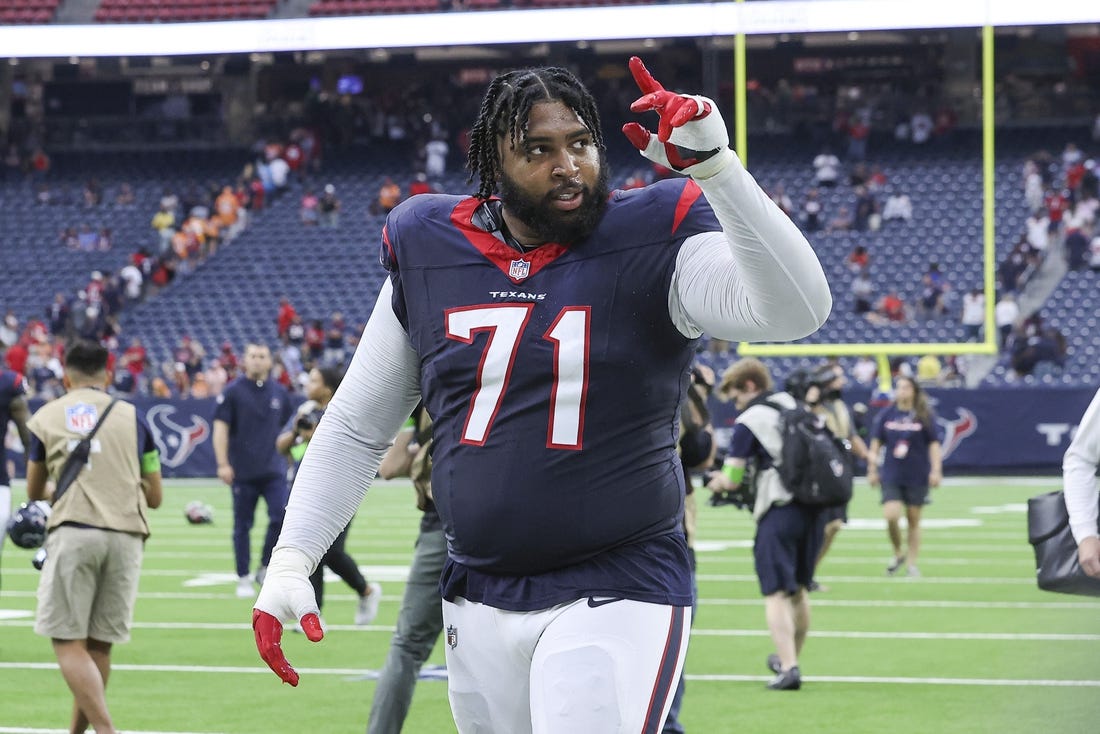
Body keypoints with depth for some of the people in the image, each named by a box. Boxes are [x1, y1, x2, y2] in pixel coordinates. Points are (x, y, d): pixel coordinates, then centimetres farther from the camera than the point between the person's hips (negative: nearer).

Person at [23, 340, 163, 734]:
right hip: (126, 535, 3)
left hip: (73, 533, -2)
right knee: (99, 644, 11)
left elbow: (34, 492, 25)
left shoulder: (46, 417, 12)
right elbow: (155, 497, 17)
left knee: (69, 643, -3)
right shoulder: (131, 417, 14)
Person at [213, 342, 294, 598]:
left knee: (281, 517, -12)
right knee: (243, 526, 3)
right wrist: (223, 464, -15)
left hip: (274, 470, 3)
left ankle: (265, 568, 6)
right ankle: (243, 579, 12)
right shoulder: (233, 391, -2)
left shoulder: (279, 392, 9)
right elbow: (221, 428, -6)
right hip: (243, 471, -3)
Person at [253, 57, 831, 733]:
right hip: (479, 598, 5)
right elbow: (357, 429, 13)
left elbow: (795, 310, -24)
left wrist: (716, 167, -33)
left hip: (615, 599, -5)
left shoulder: (648, 244, -6)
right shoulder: (428, 254, 5)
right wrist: (291, 562, 5)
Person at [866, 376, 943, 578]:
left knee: (914, 520, 6)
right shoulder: (886, 415, 2)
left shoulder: (925, 416, -2)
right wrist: (872, 469, 7)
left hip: (917, 477, -1)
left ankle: (912, 563, 16)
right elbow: (876, 443, 9)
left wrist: (936, 471, -6)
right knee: (891, 516, -14)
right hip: (891, 476, 1)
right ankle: (898, 554, 10)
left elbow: (934, 444, 0)